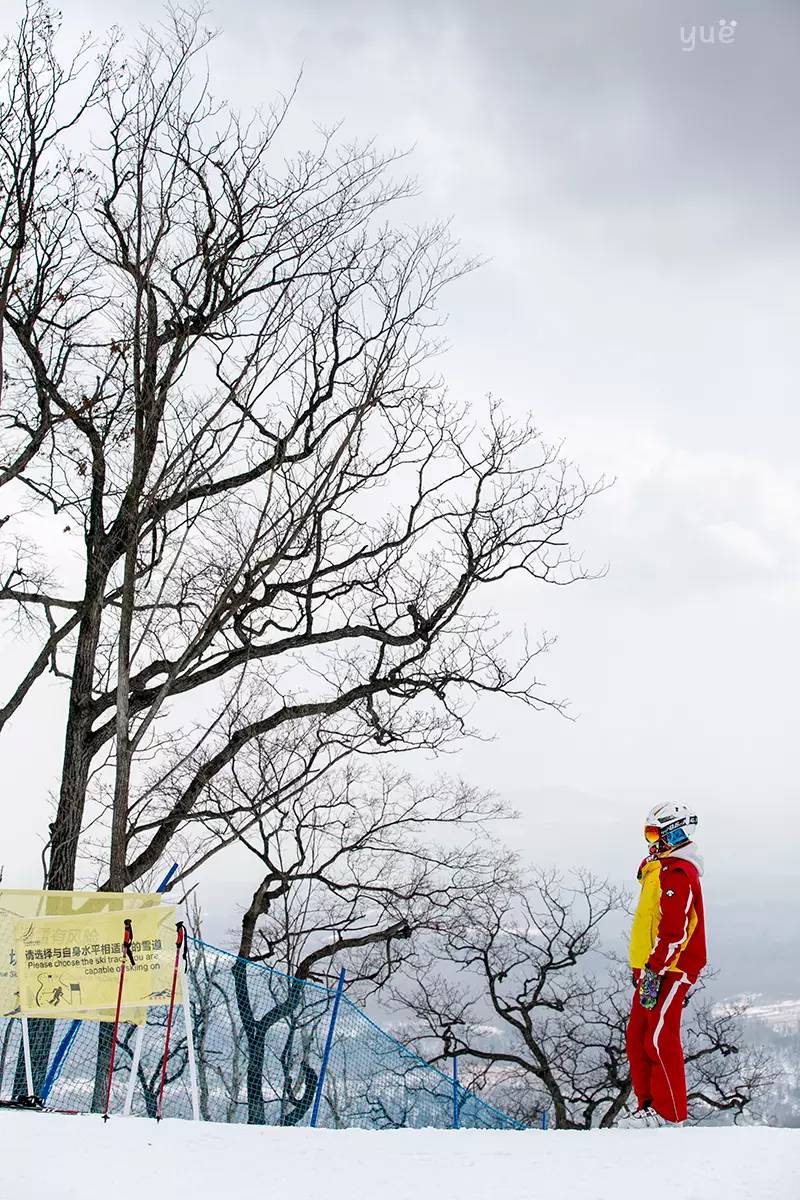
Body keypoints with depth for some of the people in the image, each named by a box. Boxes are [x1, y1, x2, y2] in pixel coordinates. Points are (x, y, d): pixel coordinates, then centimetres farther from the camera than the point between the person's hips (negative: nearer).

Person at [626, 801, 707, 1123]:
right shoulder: (658, 868, 19)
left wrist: (654, 970, -25)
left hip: (670, 969, -10)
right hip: (651, 967, 10)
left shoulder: (678, 873, -15)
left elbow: (674, 930, -22)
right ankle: (648, 1107, 17)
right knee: (637, 1038, 10)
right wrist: (640, 967, 26)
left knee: (659, 1039, -11)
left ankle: (671, 1116, -6)